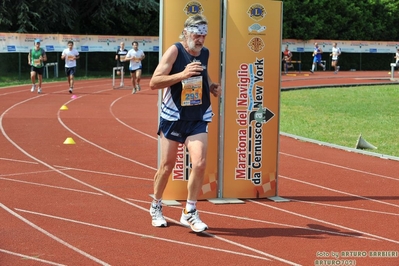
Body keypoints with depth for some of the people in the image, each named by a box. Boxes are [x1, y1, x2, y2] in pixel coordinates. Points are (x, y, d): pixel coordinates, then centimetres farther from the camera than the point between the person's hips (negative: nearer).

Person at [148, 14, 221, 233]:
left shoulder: (205, 53, 6)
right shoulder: (175, 51, -12)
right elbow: (153, 83, -18)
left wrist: (212, 86, 5)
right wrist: (182, 74, -29)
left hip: (198, 118, 4)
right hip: (173, 116, -4)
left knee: (200, 163, -13)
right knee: (167, 165, 7)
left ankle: (189, 213, 1)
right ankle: (156, 207, 30)